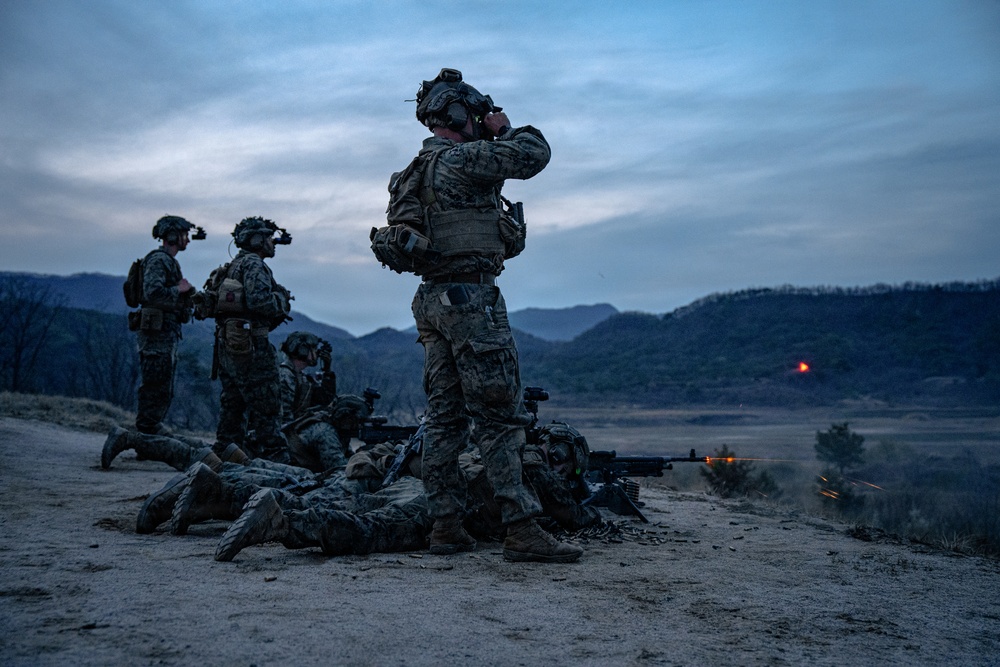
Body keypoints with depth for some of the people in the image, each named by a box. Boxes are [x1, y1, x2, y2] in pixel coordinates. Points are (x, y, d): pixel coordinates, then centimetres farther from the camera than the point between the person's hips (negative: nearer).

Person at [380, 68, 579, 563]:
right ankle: (522, 529, -8)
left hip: (432, 299, 9)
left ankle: (446, 525, 12)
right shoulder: (462, 158, -10)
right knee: (500, 415, -9)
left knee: (445, 417, 9)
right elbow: (533, 155, -16)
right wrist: (504, 128, 7)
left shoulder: (418, 170, 18)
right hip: (470, 295, -9)